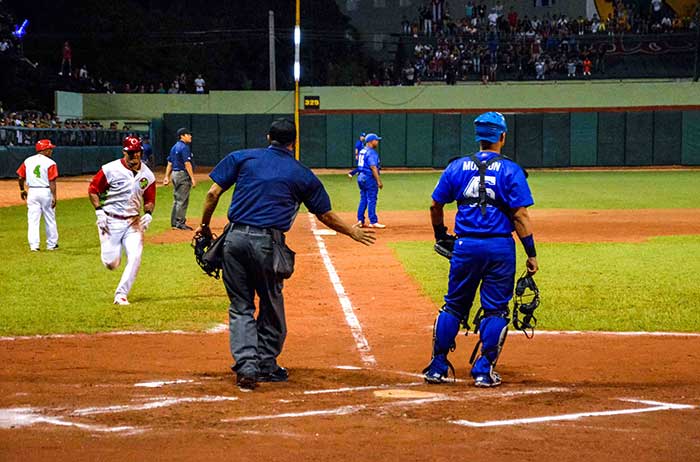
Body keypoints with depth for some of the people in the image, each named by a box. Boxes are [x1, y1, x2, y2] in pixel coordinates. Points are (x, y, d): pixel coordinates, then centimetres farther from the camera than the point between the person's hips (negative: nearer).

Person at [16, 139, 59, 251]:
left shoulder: (28, 161, 4)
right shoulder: (50, 163, -9)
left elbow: (20, 177, 7)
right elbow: (52, 182, -14)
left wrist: (22, 190, 21)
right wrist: (54, 197, -13)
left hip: (32, 192, 3)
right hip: (46, 191, -3)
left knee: (33, 220, 4)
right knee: (50, 220, 11)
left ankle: (34, 245, -3)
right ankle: (51, 244, 19)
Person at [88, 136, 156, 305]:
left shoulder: (147, 175, 3)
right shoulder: (110, 170, -10)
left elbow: (149, 199, 16)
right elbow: (93, 189, -2)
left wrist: (148, 214, -3)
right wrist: (99, 211, -11)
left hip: (134, 222, 3)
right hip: (111, 221, -3)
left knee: (135, 257, -13)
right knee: (111, 263, -3)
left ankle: (121, 294, -2)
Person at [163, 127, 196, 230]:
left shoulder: (174, 147, 14)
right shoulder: (184, 147, -14)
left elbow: (170, 163, 15)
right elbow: (187, 164, -19)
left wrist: (167, 177, 15)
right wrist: (192, 178, -20)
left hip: (174, 174, 10)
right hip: (183, 175, -10)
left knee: (176, 200, 14)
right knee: (183, 200, -6)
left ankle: (174, 223, 17)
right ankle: (180, 223, -6)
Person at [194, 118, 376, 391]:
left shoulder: (242, 158, 11)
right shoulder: (302, 175, 10)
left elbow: (213, 193, 3)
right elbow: (326, 216, 18)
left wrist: (204, 225, 15)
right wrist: (353, 232, 33)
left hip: (235, 238, 1)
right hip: (268, 243, -1)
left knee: (240, 307, 8)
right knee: (271, 306, 15)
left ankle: (246, 365, -7)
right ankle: (266, 366, 22)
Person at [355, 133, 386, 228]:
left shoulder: (362, 151, 14)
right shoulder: (371, 152, -14)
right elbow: (373, 167, -21)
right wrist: (379, 181, -22)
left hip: (361, 177, 9)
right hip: (369, 178, -9)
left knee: (363, 200, 13)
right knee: (371, 200, -6)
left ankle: (360, 221, 12)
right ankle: (373, 222, -6)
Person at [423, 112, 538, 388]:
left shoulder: (457, 167, 4)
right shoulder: (510, 170, -5)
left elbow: (436, 206, 8)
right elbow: (520, 215, -10)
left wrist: (440, 237, 25)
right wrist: (531, 254, -5)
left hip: (465, 246, 3)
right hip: (500, 247, -3)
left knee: (453, 306, 14)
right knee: (495, 310, 7)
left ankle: (437, 368, 15)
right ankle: (484, 372, 5)